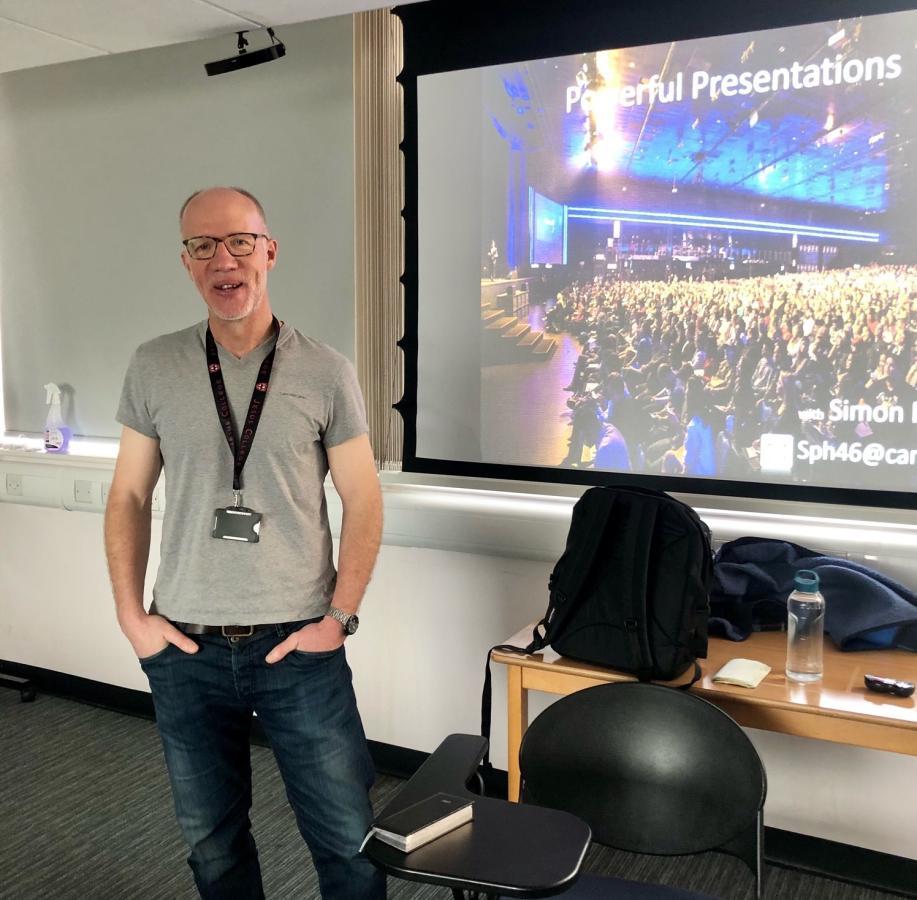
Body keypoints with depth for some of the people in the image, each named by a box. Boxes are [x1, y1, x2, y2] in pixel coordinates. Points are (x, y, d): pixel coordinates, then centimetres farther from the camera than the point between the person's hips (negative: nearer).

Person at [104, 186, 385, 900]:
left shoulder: (325, 372, -4)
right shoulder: (154, 368, 1)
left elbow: (363, 503, -1)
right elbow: (129, 497, 7)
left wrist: (339, 616, -7)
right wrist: (131, 614, 1)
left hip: (298, 647, -2)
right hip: (185, 651, 2)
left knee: (349, 839, 5)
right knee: (212, 839, 18)